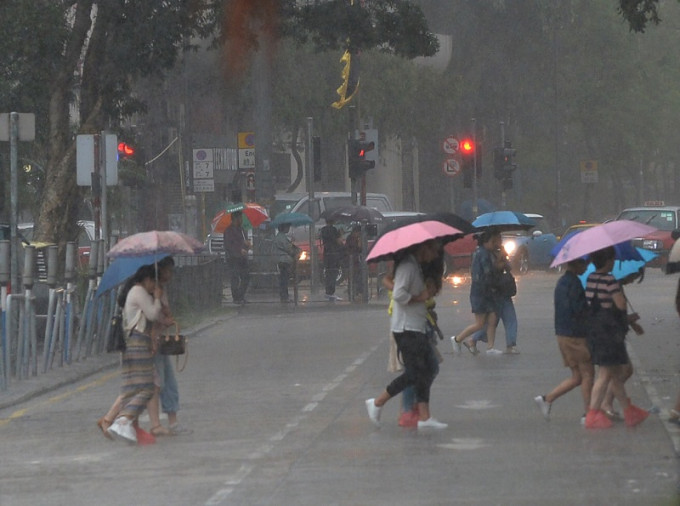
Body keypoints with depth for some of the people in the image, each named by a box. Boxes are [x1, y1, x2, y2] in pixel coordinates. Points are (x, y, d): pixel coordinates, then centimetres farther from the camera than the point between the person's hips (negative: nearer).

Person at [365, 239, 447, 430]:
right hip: (406, 328, -11)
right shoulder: (407, 266, -15)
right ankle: (377, 403, -2)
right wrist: (420, 297, -15)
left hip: (416, 328, 11)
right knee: (414, 373, -11)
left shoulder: (416, 266, 18)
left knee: (425, 371, 7)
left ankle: (424, 417, 6)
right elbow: (399, 294, -26)